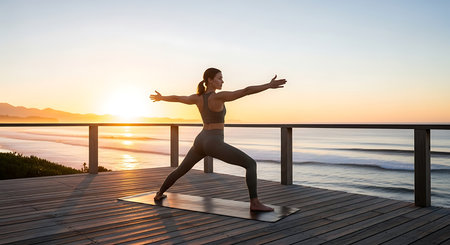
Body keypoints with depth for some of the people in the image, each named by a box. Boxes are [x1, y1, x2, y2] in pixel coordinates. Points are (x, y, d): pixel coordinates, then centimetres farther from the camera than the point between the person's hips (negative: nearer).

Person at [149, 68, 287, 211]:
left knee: (181, 170, 29)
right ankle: (254, 203, -16)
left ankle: (159, 194, 42)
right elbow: (246, 91, -24)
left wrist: (161, 98, 43)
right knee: (251, 164, -7)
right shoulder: (219, 96, -14)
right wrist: (269, 85, -27)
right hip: (214, 144, -7)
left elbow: (176, 98, 23)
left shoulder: (197, 97, 6)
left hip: (200, 142, 7)